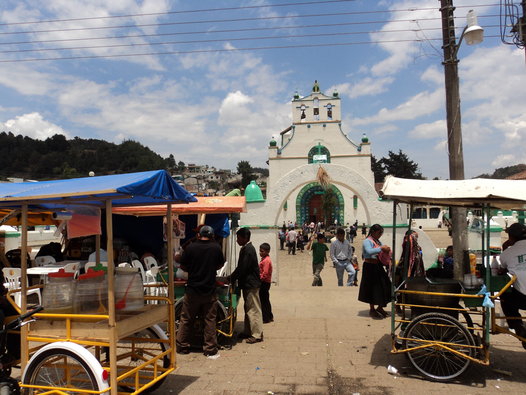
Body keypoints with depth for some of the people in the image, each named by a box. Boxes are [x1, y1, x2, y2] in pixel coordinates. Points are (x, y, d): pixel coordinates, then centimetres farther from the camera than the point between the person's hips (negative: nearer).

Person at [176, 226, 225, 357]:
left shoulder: (190, 247, -8)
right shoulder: (216, 247, -5)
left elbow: (183, 266, 3)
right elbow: (220, 264, 11)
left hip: (192, 290, 0)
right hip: (210, 290, 0)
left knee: (186, 319, 12)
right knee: (210, 320, 9)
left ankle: (182, 347, 21)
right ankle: (210, 349, 13)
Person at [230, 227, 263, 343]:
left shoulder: (248, 250, -20)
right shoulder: (245, 248, 11)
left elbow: (242, 268, -21)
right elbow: (241, 267, 14)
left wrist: (231, 279, -10)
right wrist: (232, 277, 7)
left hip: (251, 284, -10)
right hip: (247, 284, 10)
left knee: (254, 310, -3)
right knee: (248, 309, 17)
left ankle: (257, 335, 5)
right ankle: (248, 332, 28)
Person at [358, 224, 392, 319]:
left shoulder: (378, 241, 14)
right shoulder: (367, 241, -13)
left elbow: (383, 252, 21)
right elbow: (369, 251, -31)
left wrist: (387, 250, -1)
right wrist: (381, 248, -31)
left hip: (378, 266, 9)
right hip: (370, 267, -9)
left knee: (384, 287, 11)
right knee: (373, 288, 0)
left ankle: (380, 307, 28)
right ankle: (372, 310, 14)